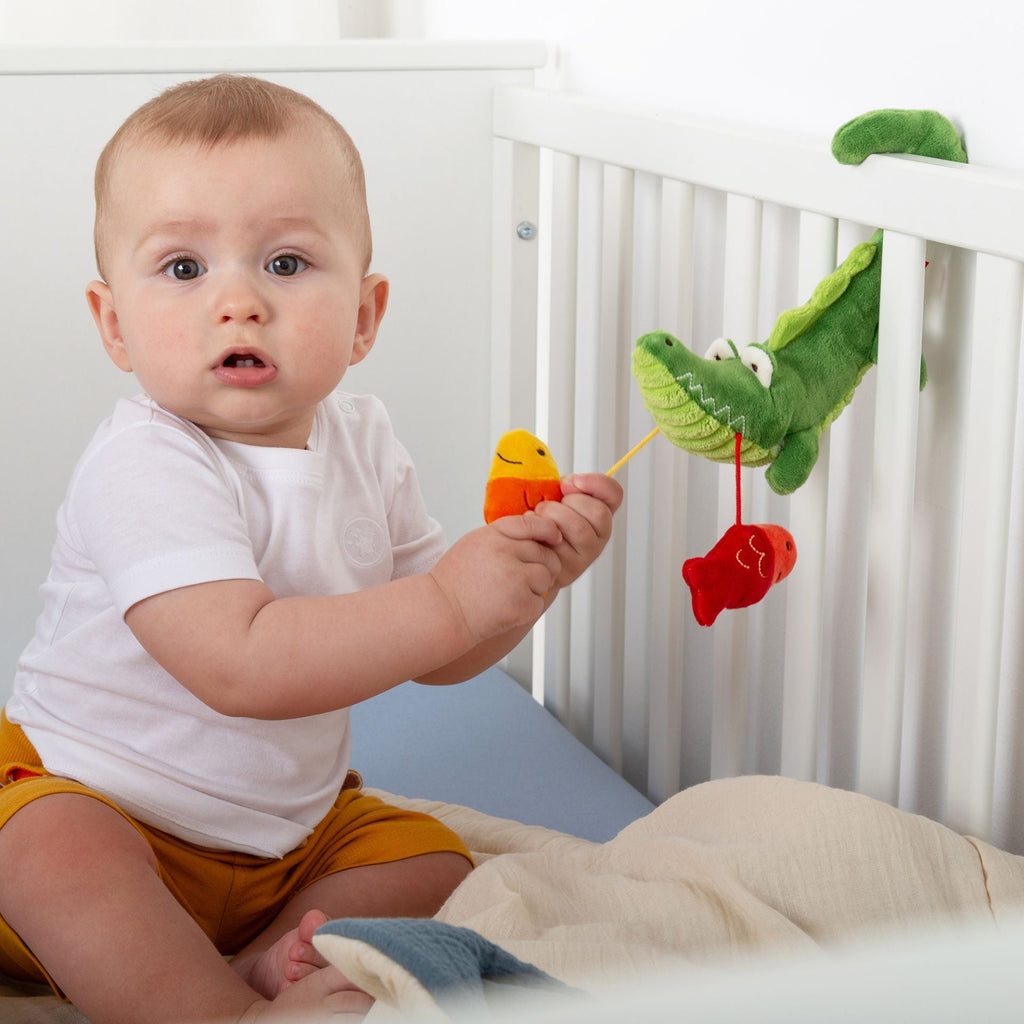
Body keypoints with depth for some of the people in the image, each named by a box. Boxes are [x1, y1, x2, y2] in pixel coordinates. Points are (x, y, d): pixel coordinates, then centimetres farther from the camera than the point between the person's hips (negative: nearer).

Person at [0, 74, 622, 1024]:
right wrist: (449, 600, -37)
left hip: (286, 823, 7)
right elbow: (240, 667, -37)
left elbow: (435, 653, 5)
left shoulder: (361, 441, -2)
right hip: (88, 793, -7)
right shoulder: (146, 468, -26)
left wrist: (535, 568, -14)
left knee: (437, 863, -3)